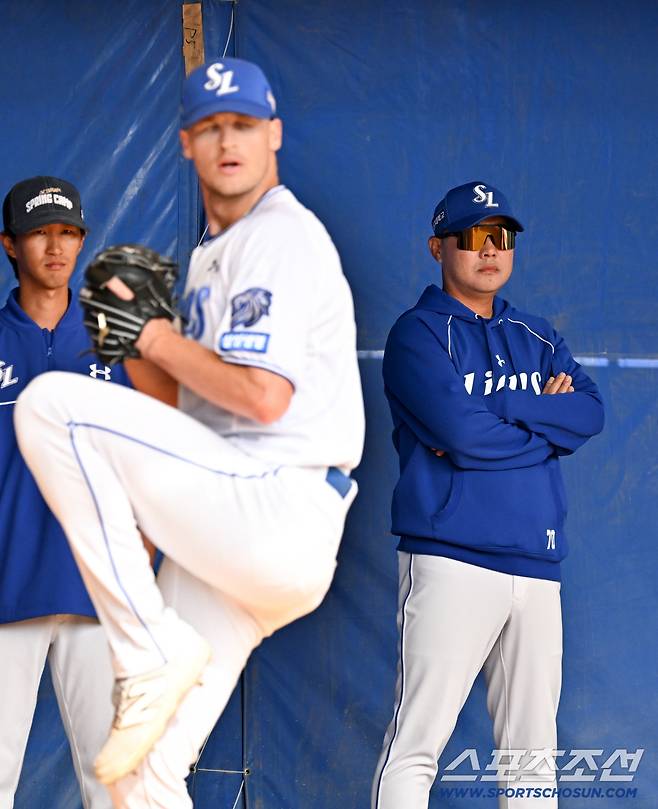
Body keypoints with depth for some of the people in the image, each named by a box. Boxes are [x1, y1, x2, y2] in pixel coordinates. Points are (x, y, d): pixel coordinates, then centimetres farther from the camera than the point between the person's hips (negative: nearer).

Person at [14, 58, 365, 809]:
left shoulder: (282, 235, -5)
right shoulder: (211, 256, 25)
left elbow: (262, 395, -18)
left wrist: (156, 338, -7)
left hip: (275, 514, -9)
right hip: (234, 541, 9)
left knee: (50, 403, -18)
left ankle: (153, 655, -16)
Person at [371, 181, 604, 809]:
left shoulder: (538, 338, 20)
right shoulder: (419, 333, 2)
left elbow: (590, 411, 2)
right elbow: (459, 431, -14)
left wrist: (493, 413, -9)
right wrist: (549, 423, 0)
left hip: (536, 564, 6)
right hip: (451, 558, -6)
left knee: (532, 751, 9)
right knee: (417, 742, -10)